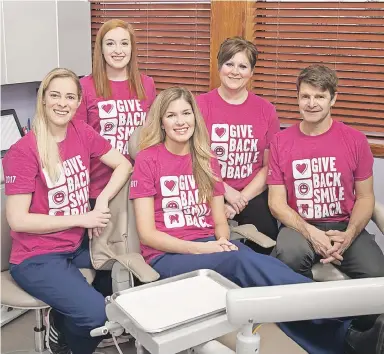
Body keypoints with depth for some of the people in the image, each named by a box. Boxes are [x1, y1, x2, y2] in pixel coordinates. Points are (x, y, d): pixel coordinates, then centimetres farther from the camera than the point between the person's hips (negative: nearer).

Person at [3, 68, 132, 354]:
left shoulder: (82, 132, -1)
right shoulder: (23, 151, -17)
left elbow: (123, 165, 6)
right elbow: (17, 220, -17)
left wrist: (102, 202, -10)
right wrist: (80, 219, -16)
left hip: (79, 245, 7)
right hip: (37, 257, -7)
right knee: (98, 314, -23)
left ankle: (62, 320, 15)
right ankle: (59, 327, 14)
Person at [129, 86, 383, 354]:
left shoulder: (206, 159, 13)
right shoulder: (148, 159, -2)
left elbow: (220, 221, 12)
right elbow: (147, 233, -7)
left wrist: (222, 241, -12)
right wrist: (199, 248, -19)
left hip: (211, 247, 4)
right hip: (169, 256, -4)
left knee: (259, 262, -31)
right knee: (244, 261, -34)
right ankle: (343, 330, -41)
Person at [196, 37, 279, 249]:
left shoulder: (266, 110, 7)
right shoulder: (201, 104, 1)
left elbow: (269, 166, 5)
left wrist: (241, 199, -7)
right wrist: (226, 192, -10)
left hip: (253, 195, 2)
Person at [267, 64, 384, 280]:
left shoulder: (355, 140, 1)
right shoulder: (280, 142, 0)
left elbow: (365, 197, 5)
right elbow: (277, 202, -1)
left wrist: (348, 236, -14)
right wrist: (310, 233, -18)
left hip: (345, 227, 0)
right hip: (299, 227, 0)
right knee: (291, 254, -33)